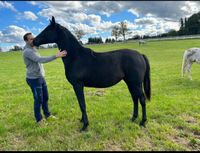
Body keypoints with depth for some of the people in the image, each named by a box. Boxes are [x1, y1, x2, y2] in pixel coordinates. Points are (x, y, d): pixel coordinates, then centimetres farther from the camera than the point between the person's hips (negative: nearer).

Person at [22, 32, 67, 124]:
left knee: (45, 97, 16)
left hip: (41, 77, 9)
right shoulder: (27, 51, -20)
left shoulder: (33, 49, 9)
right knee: (38, 100, 2)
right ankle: (39, 119, 20)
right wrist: (56, 56, -38)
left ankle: (47, 115, 33)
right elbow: (41, 60, -32)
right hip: (33, 79, -9)